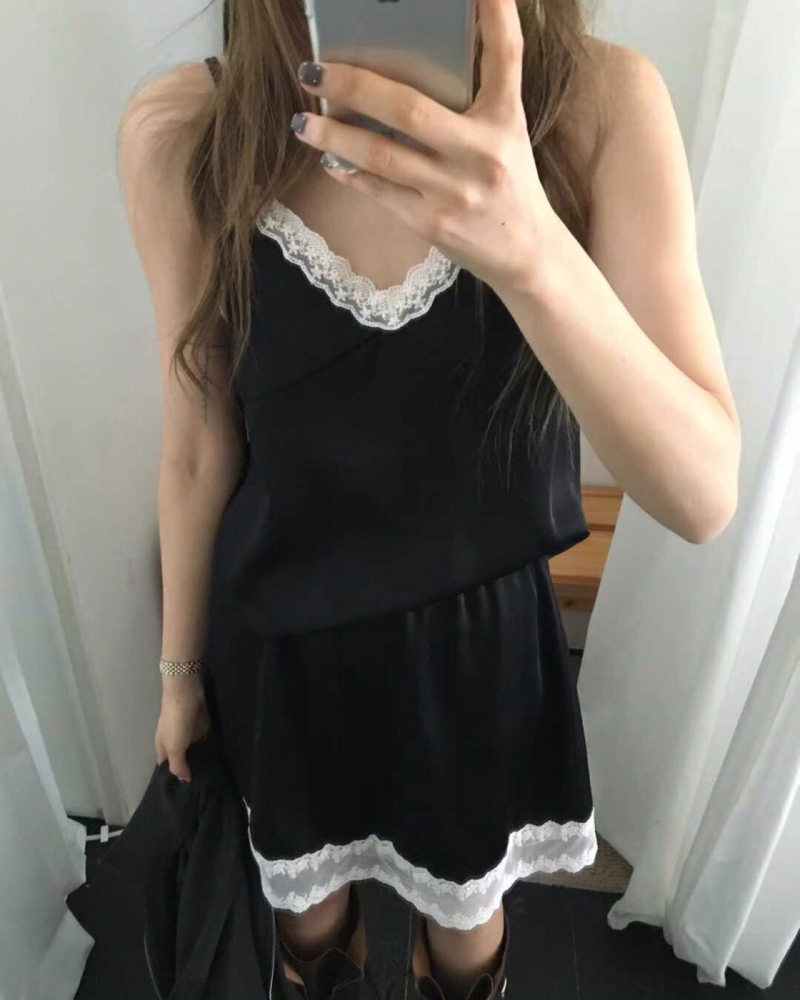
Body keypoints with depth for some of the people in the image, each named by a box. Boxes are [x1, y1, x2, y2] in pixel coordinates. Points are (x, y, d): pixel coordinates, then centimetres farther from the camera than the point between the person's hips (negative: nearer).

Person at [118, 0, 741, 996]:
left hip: (484, 634, 0)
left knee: (465, 915, 29)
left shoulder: (603, 103, -19)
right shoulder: (181, 131, -17)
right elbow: (200, 444, -6)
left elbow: (704, 494, -24)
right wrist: (180, 664, 7)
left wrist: (534, 252, -43)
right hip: (282, 641, 1)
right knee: (307, 895, 31)